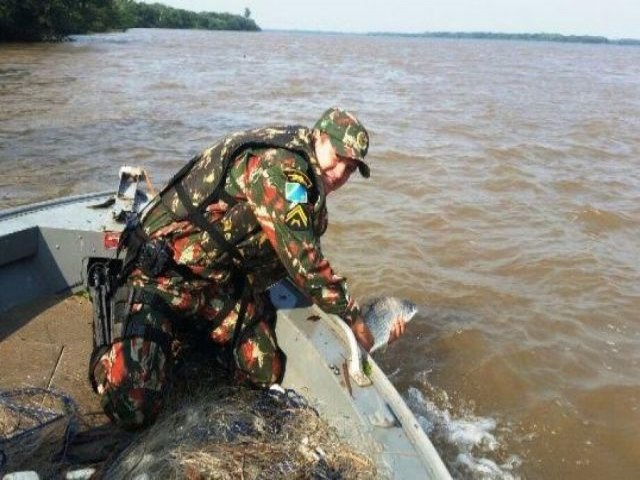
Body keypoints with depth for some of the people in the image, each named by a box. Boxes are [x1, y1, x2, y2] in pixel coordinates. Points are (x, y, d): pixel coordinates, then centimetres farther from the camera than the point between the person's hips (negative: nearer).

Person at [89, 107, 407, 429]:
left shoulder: (310, 196, 8)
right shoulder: (277, 163, -24)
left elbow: (307, 269, 11)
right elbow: (302, 261, -26)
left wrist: (364, 316, 3)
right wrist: (354, 319, -14)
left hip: (224, 283, 9)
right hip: (163, 274, -9)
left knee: (267, 374, 2)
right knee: (133, 410, -19)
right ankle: (107, 359, 15)